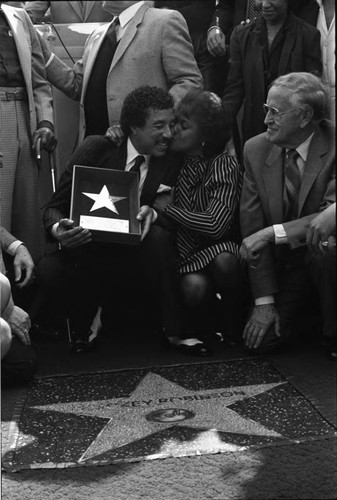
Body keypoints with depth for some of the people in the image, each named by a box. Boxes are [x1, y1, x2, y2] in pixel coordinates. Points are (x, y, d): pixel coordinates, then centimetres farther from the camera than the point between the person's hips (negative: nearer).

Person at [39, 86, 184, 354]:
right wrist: (58, 229, -31)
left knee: (159, 233, -30)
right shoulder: (97, 148, -7)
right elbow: (54, 207, -6)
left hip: (137, 256, 1)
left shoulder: (170, 162, 0)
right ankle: (87, 318, 1)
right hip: (89, 251, -1)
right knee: (49, 270, -31)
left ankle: (173, 330, -18)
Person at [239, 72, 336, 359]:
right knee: (260, 340, -13)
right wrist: (264, 300, -10)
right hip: (282, 262, 3)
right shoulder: (256, 149, -6)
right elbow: (253, 226, -6)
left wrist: (271, 233, -32)